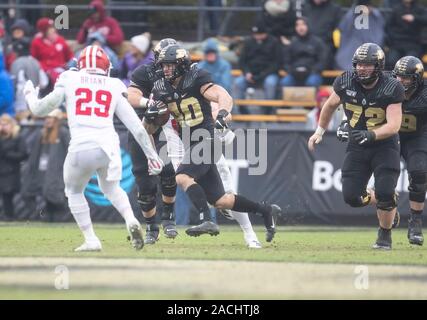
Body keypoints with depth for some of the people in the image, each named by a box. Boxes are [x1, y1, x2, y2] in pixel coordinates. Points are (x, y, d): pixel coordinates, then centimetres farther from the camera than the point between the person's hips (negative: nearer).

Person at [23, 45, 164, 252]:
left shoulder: (69, 81, 11)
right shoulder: (114, 88, 16)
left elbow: (40, 109, 15)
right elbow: (136, 126, 15)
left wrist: (30, 94, 36)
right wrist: (151, 154, 21)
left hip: (80, 148, -2)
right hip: (108, 147, 2)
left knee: (74, 192, 25)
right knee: (111, 188, 29)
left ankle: (91, 240, 16)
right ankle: (131, 220, 4)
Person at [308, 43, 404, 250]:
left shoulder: (392, 88, -18)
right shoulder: (346, 82, -8)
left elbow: (394, 125, -25)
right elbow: (331, 105, 13)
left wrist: (371, 134, -41)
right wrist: (319, 132, 20)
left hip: (385, 146, -4)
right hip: (357, 147, 4)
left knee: (385, 194, -18)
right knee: (351, 196, -5)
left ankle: (385, 235, 9)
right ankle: (385, 203, 26)